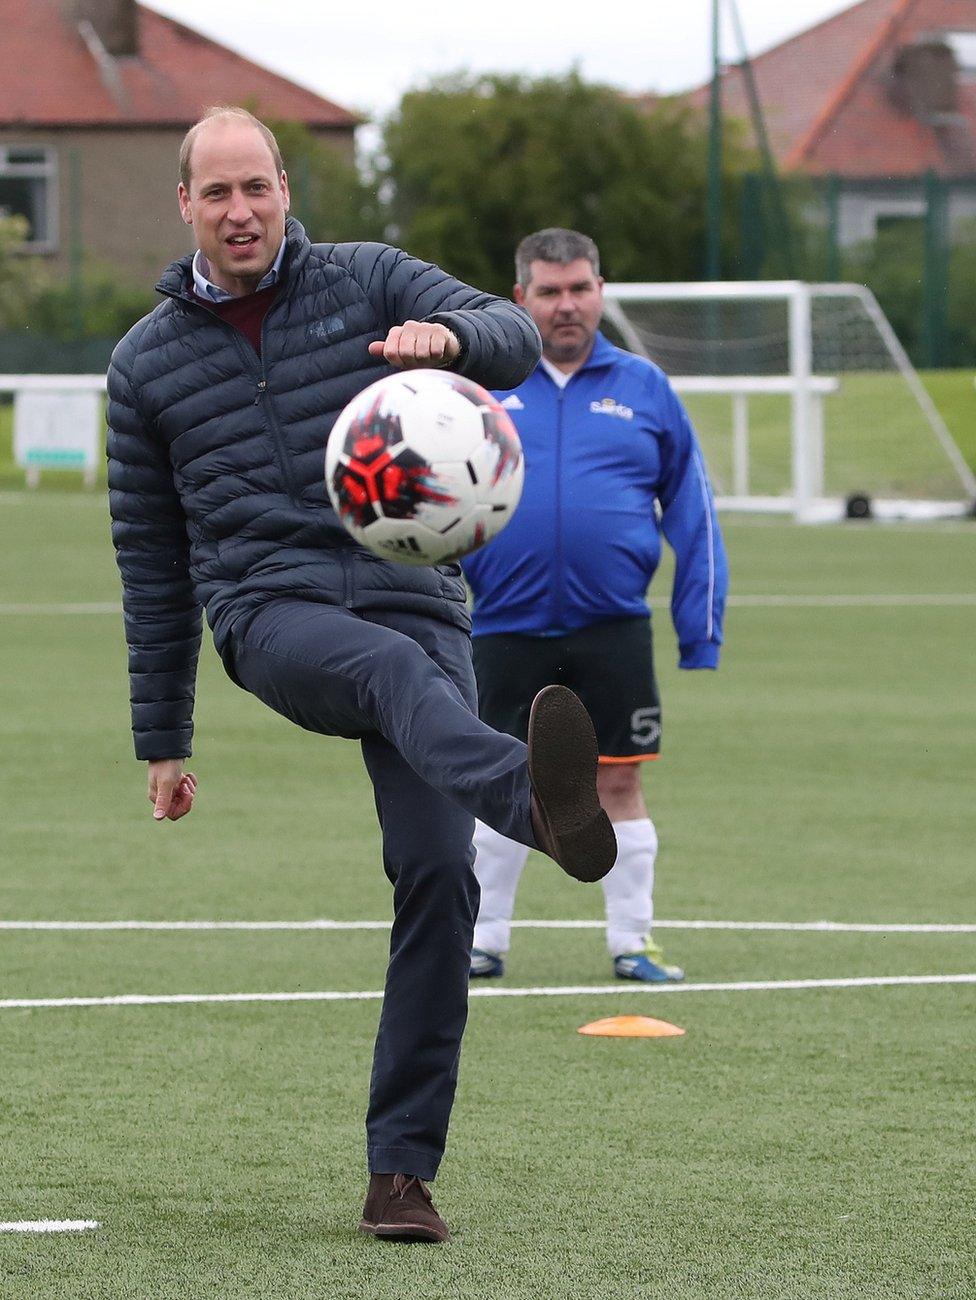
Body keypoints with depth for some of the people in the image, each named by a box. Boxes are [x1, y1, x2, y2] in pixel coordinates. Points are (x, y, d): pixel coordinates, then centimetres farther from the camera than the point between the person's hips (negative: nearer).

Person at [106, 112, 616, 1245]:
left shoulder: (370, 282, 11)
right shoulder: (147, 362, 14)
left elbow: (516, 338, -5)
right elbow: (152, 561, 19)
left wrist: (449, 334, -30)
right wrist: (161, 740, 18)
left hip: (413, 600, 1)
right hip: (270, 613, -1)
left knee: (437, 872, -12)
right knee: (395, 671, -37)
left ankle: (402, 1170, -6)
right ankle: (542, 807, -72)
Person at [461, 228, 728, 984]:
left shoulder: (645, 390, 6)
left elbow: (692, 513, 8)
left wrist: (701, 627, 3)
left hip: (614, 631, 0)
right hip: (507, 630, 0)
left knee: (619, 783, 3)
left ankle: (633, 940, 11)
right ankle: (484, 939, 15)